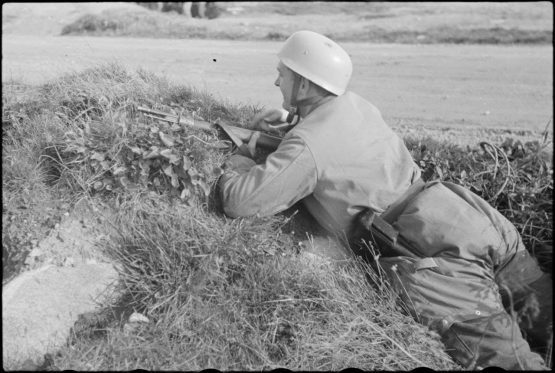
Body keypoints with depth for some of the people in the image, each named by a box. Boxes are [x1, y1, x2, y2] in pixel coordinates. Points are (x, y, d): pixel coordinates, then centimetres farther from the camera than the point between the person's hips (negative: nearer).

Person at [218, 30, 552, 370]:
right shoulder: (355, 104, 15)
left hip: (432, 247, -8)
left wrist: (238, 167, 13)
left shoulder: (306, 145, -9)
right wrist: (290, 117, 29)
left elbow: (241, 203, -7)